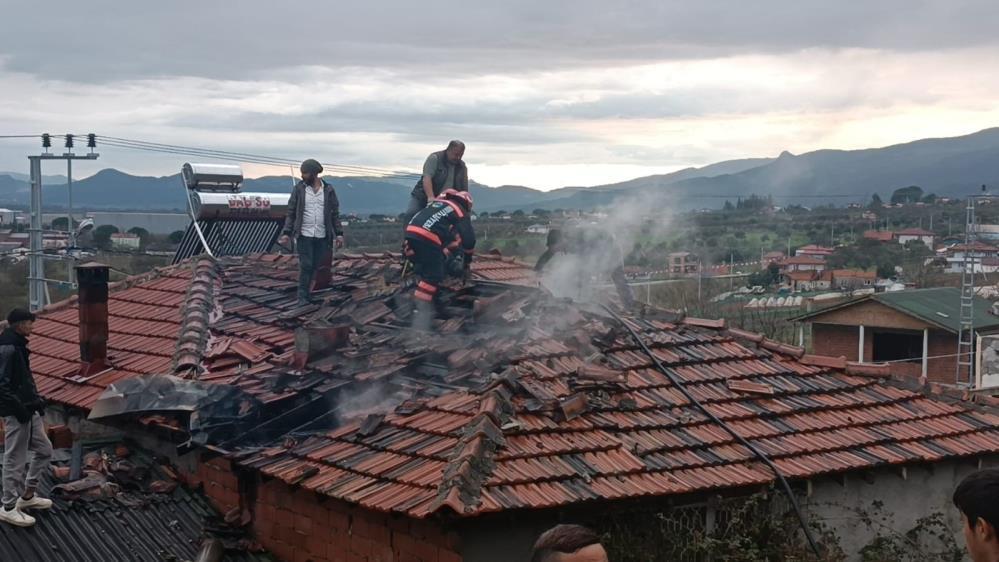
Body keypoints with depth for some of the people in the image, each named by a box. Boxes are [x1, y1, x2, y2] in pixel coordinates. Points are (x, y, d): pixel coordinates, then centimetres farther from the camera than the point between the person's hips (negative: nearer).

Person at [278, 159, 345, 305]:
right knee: (306, 265, -5)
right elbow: (291, 213, 2)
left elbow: (335, 214, 5)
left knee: (315, 266, 5)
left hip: (322, 236, 2)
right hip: (304, 235, -2)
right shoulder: (298, 189, 0)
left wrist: (339, 234, -2)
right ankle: (303, 296, 3)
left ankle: (306, 290, 21)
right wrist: (286, 233, -5)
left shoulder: (328, 190, 2)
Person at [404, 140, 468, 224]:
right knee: (410, 215, -22)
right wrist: (431, 197, -40)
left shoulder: (462, 167, 2)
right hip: (422, 197, -4)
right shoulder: (435, 158, -14)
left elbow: (464, 190, 6)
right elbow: (427, 178, -27)